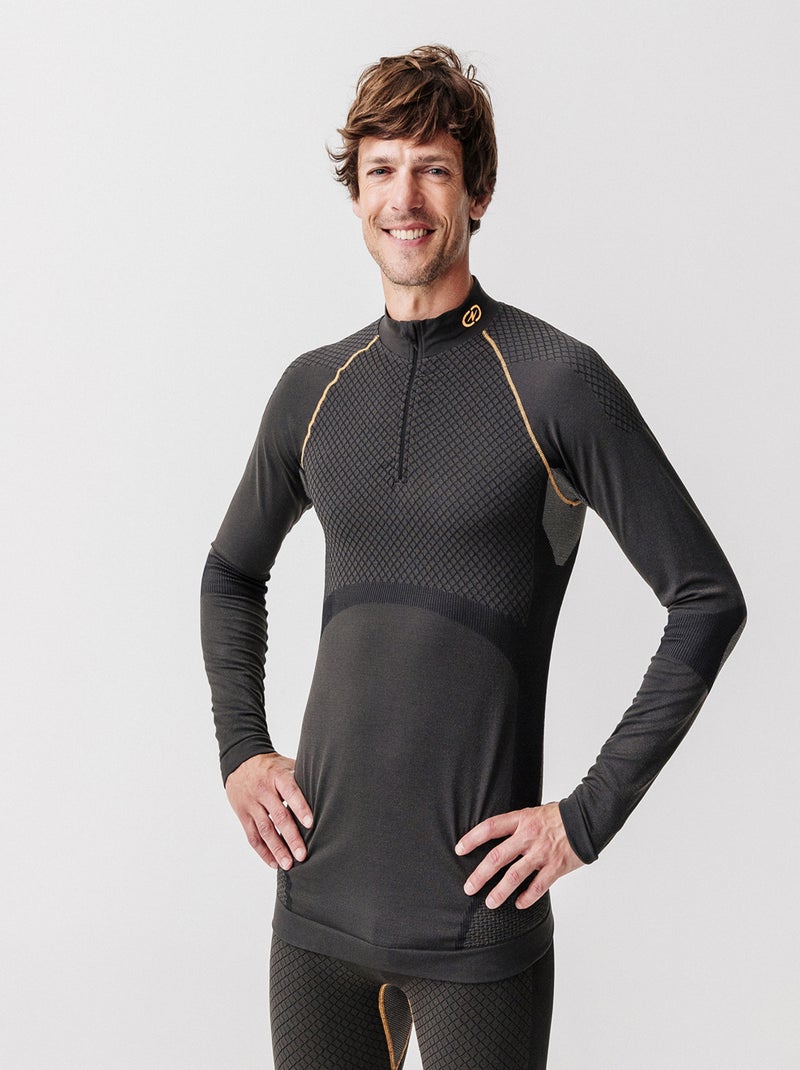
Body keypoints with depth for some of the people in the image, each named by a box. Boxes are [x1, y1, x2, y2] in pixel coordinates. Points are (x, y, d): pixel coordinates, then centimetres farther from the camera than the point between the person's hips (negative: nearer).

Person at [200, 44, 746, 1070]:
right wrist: (240, 749, 9)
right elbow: (232, 571, 21)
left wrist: (588, 814, -11)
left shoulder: (555, 380, -9)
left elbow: (709, 600, -8)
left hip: (477, 918, -4)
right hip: (319, 896, 4)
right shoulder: (314, 387, 6)